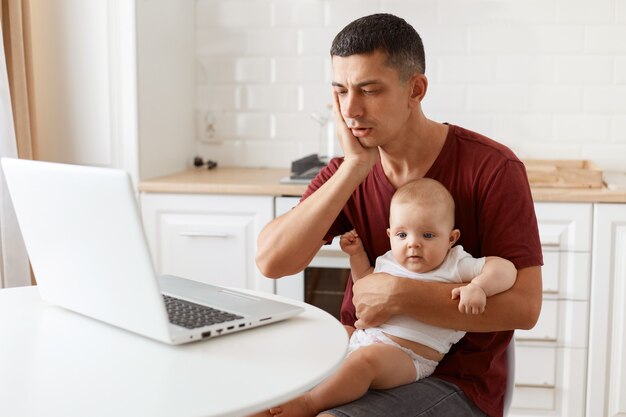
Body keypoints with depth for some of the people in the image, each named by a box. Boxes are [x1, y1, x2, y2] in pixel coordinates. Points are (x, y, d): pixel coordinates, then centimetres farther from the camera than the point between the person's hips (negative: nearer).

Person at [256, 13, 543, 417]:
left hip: (454, 383, -4)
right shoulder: (344, 173, 2)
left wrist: (398, 294, -22)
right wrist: (355, 166, -16)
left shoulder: (492, 168, -12)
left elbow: (524, 306, -16)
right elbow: (271, 261, -12)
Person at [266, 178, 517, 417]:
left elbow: (505, 268, -10)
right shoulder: (388, 262, 13)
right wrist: (357, 254, 20)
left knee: (367, 358, -35)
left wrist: (478, 287, -27)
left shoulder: (455, 266, -3)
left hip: (407, 356, -8)